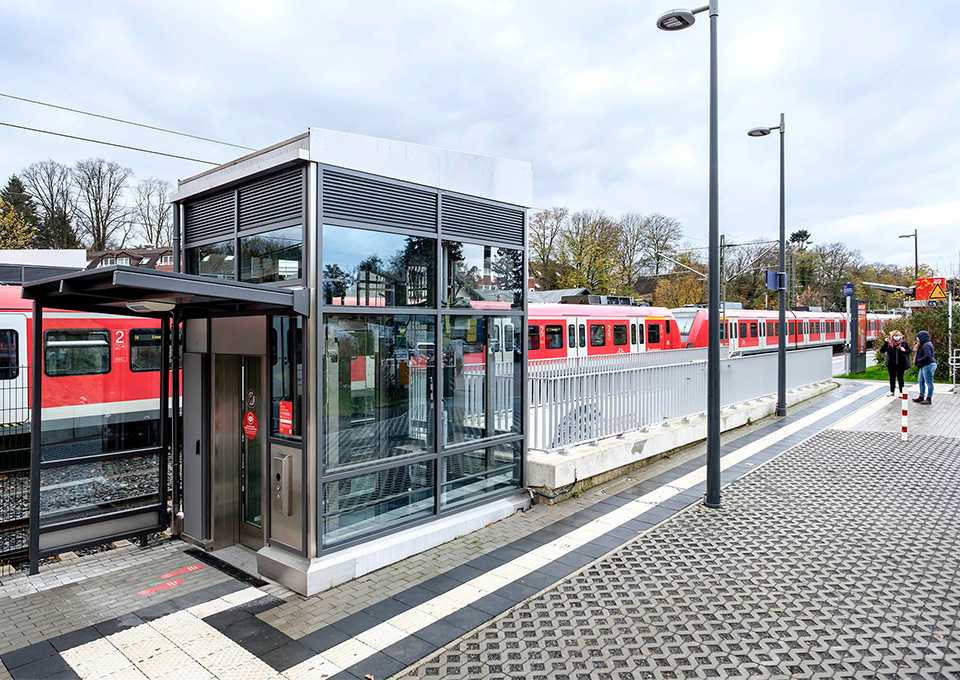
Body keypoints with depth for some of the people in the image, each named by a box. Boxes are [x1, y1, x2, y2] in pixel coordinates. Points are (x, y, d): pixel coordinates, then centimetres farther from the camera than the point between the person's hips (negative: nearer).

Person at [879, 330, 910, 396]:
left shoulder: (903, 343, 2)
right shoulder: (889, 343, -2)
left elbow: (909, 351, 10)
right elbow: (882, 351, -7)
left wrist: (904, 350, -11)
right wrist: (886, 343, -17)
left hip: (900, 364, 0)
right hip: (891, 364, 0)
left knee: (900, 377, 4)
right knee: (892, 377, 8)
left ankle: (901, 392, 13)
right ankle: (892, 391, 18)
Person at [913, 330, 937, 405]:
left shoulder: (926, 345, -17)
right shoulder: (925, 345, 15)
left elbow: (927, 356, -25)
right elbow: (922, 355, 20)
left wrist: (918, 361, -16)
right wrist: (918, 348, 7)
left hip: (928, 366, -11)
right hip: (924, 366, 11)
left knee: (929, 382, -5)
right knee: (921, 381, 15)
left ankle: (929, 399, -1)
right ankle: (921, 397, 22)